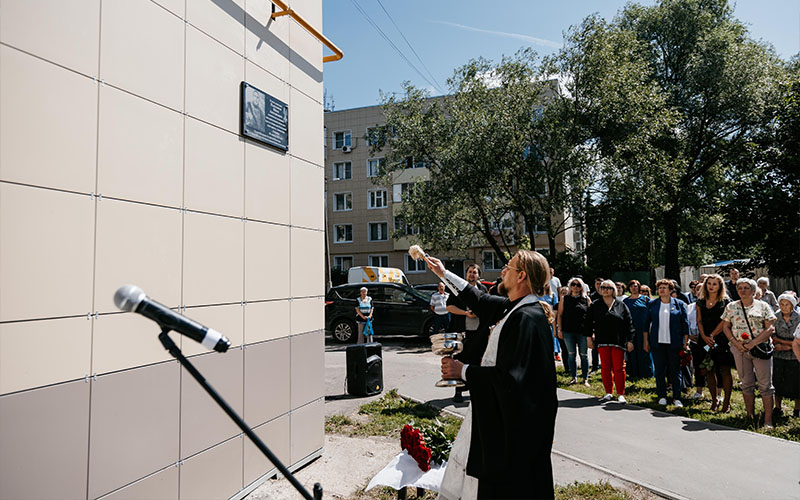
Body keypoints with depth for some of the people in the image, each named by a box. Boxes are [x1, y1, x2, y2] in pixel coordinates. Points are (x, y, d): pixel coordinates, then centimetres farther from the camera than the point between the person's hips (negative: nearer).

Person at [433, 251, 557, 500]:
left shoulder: (527, 318, -26)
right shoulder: (514, 307, 3)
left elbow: (509, 376, -29)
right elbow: (482, 301, 21)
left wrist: (463, 371, -19)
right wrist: (444, 274, 26)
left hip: (515, 422, -9)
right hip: (499, 410, 9)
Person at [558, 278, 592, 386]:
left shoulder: (586, 299, 6)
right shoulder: (565, 299, 6)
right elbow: (560, 315, 6)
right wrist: (560, 330, 1)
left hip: (583, 331, -1)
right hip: (568, 331, 1)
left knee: (583, 355, 3)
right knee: (571, 354, 6)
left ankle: (585, 379, 12)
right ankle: (574, 377, 16)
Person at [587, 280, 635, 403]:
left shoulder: (622, 306, 6)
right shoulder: (595, 306, 7)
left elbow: (629, 324, 5)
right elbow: (589, 322, 10)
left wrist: (630, 340, 0)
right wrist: (589, 337, 5)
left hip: (618, 341, -1)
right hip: (602, 341, 1)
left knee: (619, 368, 0)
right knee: (605, 368, 4)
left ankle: (620, 394, 10)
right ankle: (608, 393, 14)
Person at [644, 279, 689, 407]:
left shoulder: (679, 304, 3)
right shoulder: (652, 304, 6)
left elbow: (685, 324, 4)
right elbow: (647, 323, 9)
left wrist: (685, 342, -1)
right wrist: (646, 340, 5)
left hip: (674, 343, -1)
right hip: (657, 343, 1)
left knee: (675, 370, 2)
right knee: (659, 370, 6)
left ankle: (676, 398, 11)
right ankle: (662, 396, 16)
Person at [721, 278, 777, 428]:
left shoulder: (763, 306, 3)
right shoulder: (731, 307, 9)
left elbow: (771, 328, -4)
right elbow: (725, 327, 10)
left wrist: (753, 343, -13)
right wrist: (736, 343, -5)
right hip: (740, 349, 2)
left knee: (765, 384, -2)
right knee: (746, 384, 9)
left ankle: (768, 420, 2)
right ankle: (750, 416, 18)